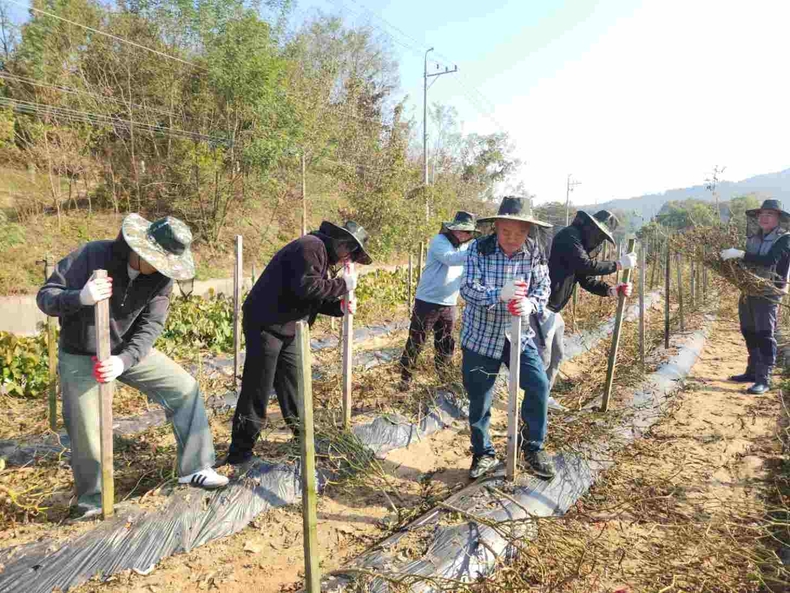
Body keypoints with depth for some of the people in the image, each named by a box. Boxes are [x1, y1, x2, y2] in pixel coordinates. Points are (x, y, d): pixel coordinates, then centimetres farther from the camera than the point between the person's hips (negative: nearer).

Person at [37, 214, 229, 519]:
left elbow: (150, 327, -17)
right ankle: (91, 502, 27)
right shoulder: (93, 255, -25)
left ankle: (194, 468, 5)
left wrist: (124, 361, -34)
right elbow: (45, 296, -20)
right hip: (79, 356, -3)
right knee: (86, 433, 1)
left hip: (128, 350, 3)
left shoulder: (161, 277, -15)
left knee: (185, 388, -7)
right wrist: (81, 297, -42)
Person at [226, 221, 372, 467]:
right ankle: (240, 450, 7)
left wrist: (339, 306, 1)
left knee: (292, 382, 18)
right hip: (265, 325, -10)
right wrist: (342, 285, -18)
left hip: (285, 329, 10)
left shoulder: (322, 254, 16)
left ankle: (301, 432, 33)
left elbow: (313, 299, 16)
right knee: (257, 390, -4)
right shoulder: (312, 246, -16)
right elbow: (305, 288, -28)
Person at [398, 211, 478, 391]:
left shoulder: (466, 246, 8)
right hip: (428, 301, -6)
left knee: (446, 345, 16)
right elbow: (451, 259, -32)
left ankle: (442, 376, 33)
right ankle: (405, 378, 15)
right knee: (415, 343, 3)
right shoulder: (439, 241, -13)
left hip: (449, 305, 6)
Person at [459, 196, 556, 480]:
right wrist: (498, 294, -40)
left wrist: (531, 303, -29)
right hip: (481, 336, -2)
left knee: (539, 386, -4)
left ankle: (533, 447, 21)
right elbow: (468, 288, -21)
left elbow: (544, 287, -5)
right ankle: (484, 454, 29)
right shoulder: (479, 249, -15)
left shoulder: (535, 252, -6)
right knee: (479, 399, 7)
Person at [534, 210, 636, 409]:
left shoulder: (581, 243, 18)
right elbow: (586, 266, -22)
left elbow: (587, 279, 14)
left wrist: (611, 290, -1)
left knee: (557, 355, 18)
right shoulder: (569, 236, -12)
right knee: (542, 357, -9)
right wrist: (618, 264, -13)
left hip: (552, 309, 11)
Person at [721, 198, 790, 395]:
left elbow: (769, 260, -24)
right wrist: (731, 257, -2)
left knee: (765, 336, -8)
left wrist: (741, 254, -29)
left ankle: (764, 379, -4)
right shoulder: (754, 238, 13)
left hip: (768, 293, -7)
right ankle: (752, 372, 27)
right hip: (748, 292, 7)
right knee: (750, 334, 14)